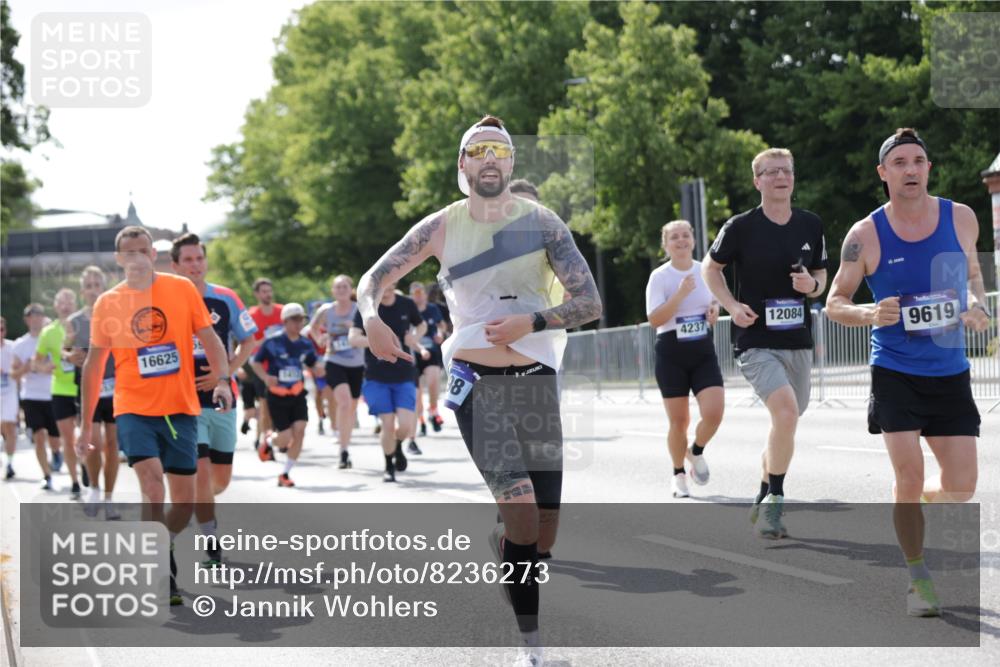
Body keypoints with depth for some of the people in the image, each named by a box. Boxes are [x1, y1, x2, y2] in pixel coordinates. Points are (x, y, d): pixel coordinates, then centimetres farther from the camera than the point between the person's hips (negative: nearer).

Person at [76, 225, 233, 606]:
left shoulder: (182, 289, 1)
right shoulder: (108, 303, 3)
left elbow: (209, 339, 3)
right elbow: (94, 365, 9)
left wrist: (222, 380, -15)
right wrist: (86, 425, 9)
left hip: (181, 409, 1)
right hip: (134, 409, -1)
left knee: (184, 501, 4)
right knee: (152, 481, -22)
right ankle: (162, 574, -16)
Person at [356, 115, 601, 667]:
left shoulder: (541, 223, 0)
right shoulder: (440, 227, 2)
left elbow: (590, 302, -5)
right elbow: (373, 279, 9)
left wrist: (532, 322, -21)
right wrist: (370, 317, -13)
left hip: (537, 379, 2)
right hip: (476, 384, -2)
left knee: (545, 532, 3)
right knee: (521, 512, -19)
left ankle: (502, 545, 39)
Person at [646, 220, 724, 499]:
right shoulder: (659, 277, -7)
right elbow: (654, 319, -17)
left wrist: (714, 309, 0)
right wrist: (681, 294, -25)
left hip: (704, 352, 3)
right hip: (671, 353, -3)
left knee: (714, 411, -15)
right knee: (678, 421, 2)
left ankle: (696, 452, 16)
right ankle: (678, 475, 24)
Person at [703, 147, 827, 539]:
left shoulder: (811, 226, 4)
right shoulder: (741, 227, -7)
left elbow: (821, 278, 16)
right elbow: (711, 268, 7)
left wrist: (812, 285, -8)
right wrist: (732, 305, -8)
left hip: (798, 342, 5)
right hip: (755, 341, -5)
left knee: (784, 425, 13)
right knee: (786, 412, -25)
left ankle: (764, 500, 33)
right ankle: (774, 503, -12)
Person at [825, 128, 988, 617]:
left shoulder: (961, 218, 0)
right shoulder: (865, 235, -7)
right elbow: (834, 303, 0)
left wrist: (977, 306, -5)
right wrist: (869, 314, -20)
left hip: (950, 372, 3)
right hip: (894, 371, -3)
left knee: (961, 489, 1)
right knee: (910, 477, -9)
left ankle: (911, 504, 35)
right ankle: (917, 575, 12)